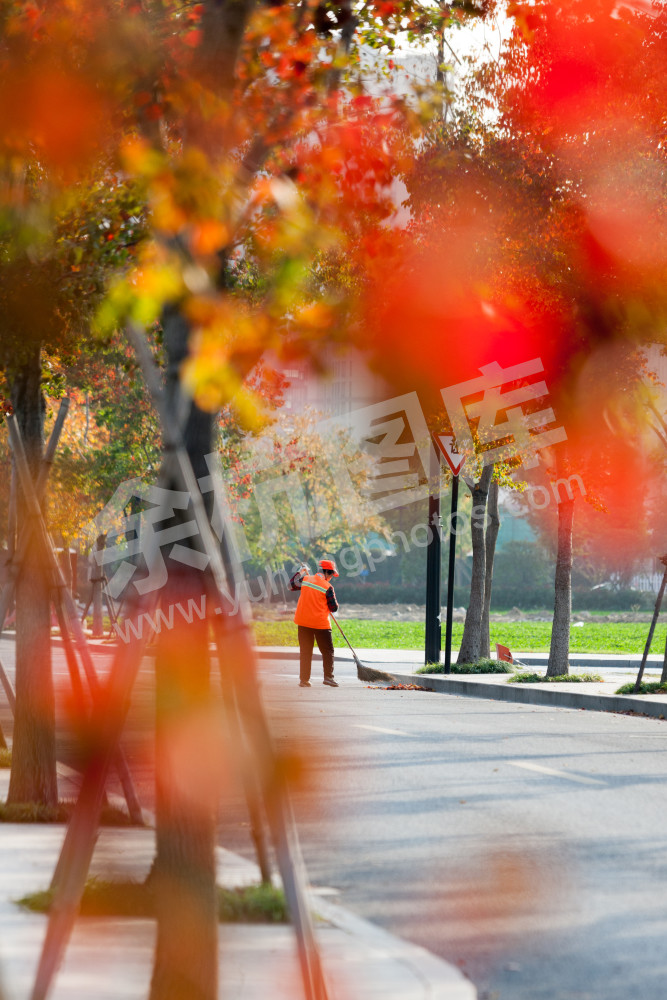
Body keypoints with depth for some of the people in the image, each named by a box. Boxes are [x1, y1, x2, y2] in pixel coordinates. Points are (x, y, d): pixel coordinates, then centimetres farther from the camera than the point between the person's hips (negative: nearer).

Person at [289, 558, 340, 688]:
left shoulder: (305, 579, 2)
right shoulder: (328, 587, -9)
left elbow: (291, 585, 21)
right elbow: (334, 608, -3)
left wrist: (300, 572, 30)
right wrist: (335, 604, 19)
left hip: (303, 622, 4)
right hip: (321, 624, -4)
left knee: (305, 651, 9)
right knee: (328, 651, 6)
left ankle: (304, 679, 6)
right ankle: (328, 676, -4)